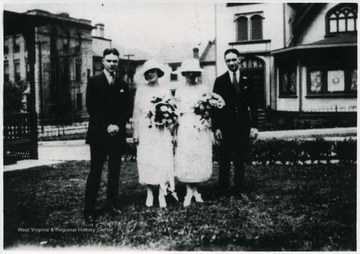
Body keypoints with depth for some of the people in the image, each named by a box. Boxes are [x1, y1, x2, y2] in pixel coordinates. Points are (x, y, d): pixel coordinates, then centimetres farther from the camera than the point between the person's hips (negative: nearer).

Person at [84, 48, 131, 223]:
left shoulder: (123, 85, 13)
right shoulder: (94, 82, 2)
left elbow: (128, 109, 10)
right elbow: (91, 107, -6)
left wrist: (118, 125, -6)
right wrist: (107, 126, -12)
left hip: (117, 133, 4)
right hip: (99, 133, -4)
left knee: (115, 171, 6)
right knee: (95, 171, -4)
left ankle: (111, 204, 15)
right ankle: (89, 210, -1)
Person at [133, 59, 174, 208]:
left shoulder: (165, 91, 7)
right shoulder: (141, 89, 7)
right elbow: (136, 111, 6)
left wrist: (173, 133, -1)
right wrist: (136, 132, 2)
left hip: (162, 132, 0)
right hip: (145, 131, 0)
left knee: (163, 161, -5)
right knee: (146, 161, -2)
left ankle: (162, 194, 1)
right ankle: (149, 193, 7)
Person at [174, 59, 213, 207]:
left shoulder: (205, 89, 7)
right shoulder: (179, 92, 9)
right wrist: (174, 133, 6)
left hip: (202, 128, 0)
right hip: (185, 128, 0)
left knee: (201, 159, 1)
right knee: (185, 160, -4)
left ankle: (193, 190, 14)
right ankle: (191, 191, 8)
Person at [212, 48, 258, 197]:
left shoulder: (247, 80, 8)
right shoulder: (220, 81, 3)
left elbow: (253, 104, 8)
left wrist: (254, 125, 0)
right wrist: (215, 127, -7)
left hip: (243, 126, 2)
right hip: (225, 127, -1)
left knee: (240, 160, 6)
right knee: (224, 161, 2)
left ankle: (239, 191, 15)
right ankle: (223, 192, 10)